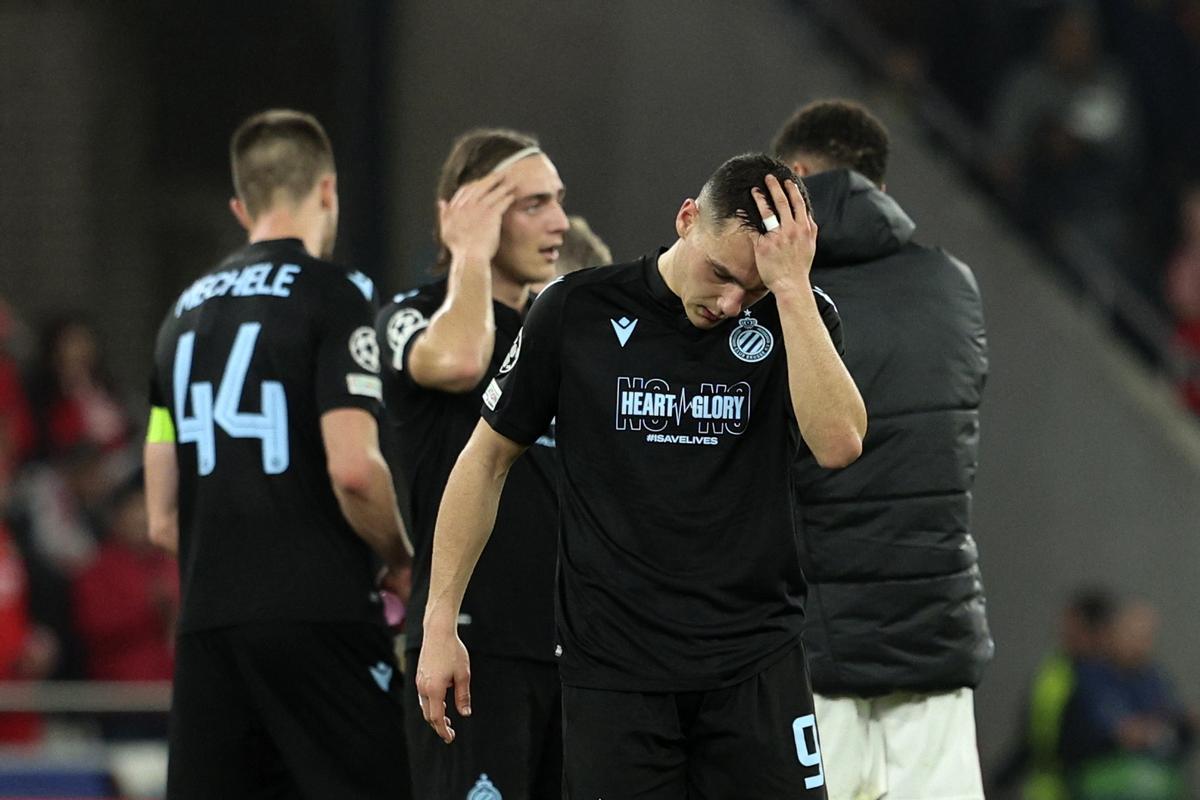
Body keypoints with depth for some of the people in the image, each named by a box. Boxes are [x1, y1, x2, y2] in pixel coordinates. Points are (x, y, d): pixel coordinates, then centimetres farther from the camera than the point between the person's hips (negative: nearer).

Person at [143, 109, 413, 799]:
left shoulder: (186, 312, 16)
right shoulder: (334, 294, -4)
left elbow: (164, 521, 17)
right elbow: (353, 469, -16)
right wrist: (404, 559, 0)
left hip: (207, 621, 6)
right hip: (320, 614, -6)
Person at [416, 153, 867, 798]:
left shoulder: (798, 317, -1)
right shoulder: (577, 311, -2)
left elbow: (839, 444, -19)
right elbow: (488, 458, 7)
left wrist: (790, 286, -21)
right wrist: (440, 623, 4)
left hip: (758, 665, 0)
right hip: (613, 667, 0)